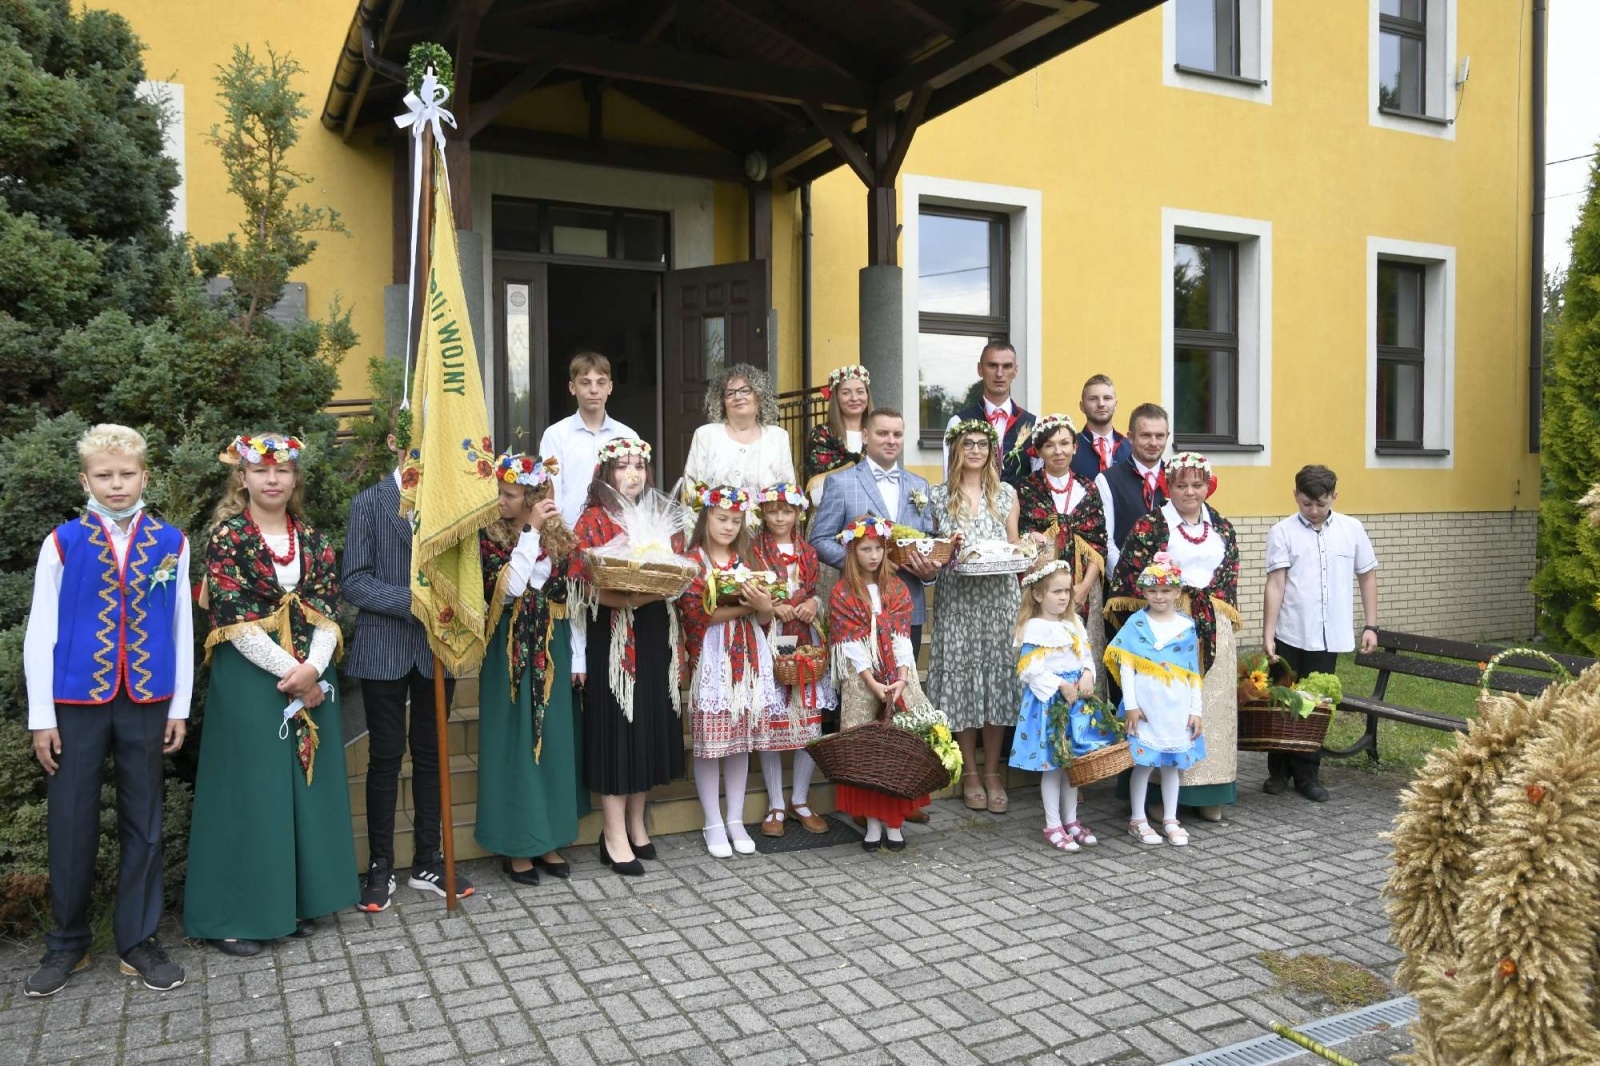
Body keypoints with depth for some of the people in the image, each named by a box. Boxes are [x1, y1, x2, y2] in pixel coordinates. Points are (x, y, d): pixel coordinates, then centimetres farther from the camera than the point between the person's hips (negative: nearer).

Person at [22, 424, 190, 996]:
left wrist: (179, 706, 4)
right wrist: (41, 717, -1)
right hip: (77, 702, -1)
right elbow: (39, 633, 1)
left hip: (146, 702, 1)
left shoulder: (170, 542, 3)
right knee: (70, 824, 6)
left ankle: (138, 940, 20)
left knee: (142, 824, 8)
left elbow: (181, 627, 6)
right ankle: (66, 943, 24)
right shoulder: (63, 542, 0)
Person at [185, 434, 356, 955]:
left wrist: (313, 668, -14)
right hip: (249, 681, -4)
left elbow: (327, 613, 2)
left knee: (309, 785, 10)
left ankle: (300, 900, 23)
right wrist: (289, 671, -15)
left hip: (311, 679, 5)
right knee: (252, 790, 1)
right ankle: (237, 913, 14)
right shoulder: (227, 537, -5)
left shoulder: (312, 540, 8)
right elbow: (234, 621, -13)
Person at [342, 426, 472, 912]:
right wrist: (411, 600, -18)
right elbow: (353, 582, -7)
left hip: (438, 648, 2)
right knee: (385, 757, 5)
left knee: (430, 754, 10)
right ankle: (380, 867, 18)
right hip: (385, 651, -2)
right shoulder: (369, 502, -1)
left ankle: (428, 861, 23)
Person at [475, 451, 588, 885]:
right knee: (515, 742, 3)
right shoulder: (491, 537, -5)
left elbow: (571, 599, 4)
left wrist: (577, 658, 0)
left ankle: (548, 840, 22)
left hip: (551, 650, 3)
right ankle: (517, 847, 14)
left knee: (554, 739, 8)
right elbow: (505, 588, -20)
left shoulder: (559, 537, 3)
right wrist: (530, 533, -19)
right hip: (510, 651, -3)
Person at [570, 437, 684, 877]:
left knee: (648, 724, 11)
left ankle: (636, 822, 25)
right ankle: (615, 836, 6)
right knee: (615, 726, -3)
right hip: (612, 637, -6)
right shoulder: (593, 521, -4)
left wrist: (656, 589, -5)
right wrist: (629, 599, -28)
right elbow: (588, 586, -14)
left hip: (654, 635, 6)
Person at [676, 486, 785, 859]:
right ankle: (713, 823, 11)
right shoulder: (692, 561, 0)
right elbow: (696, 613, -14)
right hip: (710, 660, -4)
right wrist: (744, 606, -14)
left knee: (743, 739, 8)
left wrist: (764, 606, -12)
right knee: (710, 742, -1)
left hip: (747, 659, 5)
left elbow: (765, 619, 11)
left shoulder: (747, 561, 15)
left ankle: (736, 820, 19)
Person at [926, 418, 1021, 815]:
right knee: (961, 680, -1)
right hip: (956, 599, -1)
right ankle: (970, 774, 12)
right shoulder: (938, 496, 5)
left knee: (997, 680, 0)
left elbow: (1015, 549, 13)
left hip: (999, 598, 1)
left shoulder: (1006, 494, 10)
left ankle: (993, 774, 12)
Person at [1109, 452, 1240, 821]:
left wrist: (1224, 616, 9)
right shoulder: (1151, 525, -4)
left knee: (1212, 705, 7)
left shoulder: (1222, 527, 13)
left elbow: (1229, 577, 17)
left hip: (1214, 630, 5)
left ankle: (1209, 792, 18)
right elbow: (1128, 575, -8)